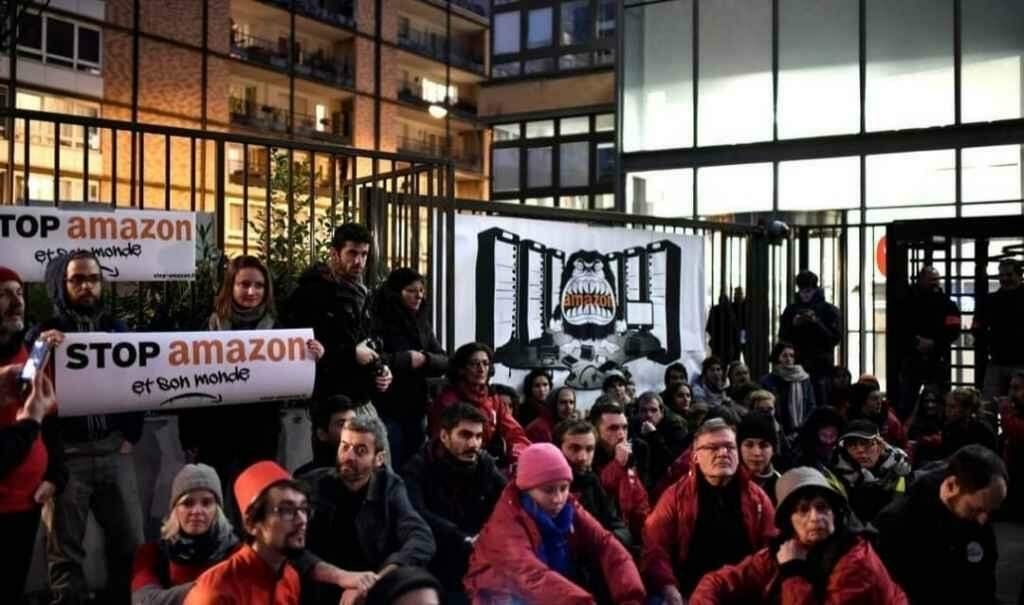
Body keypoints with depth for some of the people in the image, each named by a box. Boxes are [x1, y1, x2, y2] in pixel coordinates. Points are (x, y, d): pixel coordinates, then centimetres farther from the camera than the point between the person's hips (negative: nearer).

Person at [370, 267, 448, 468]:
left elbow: (444, 362, 8)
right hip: (386, 410, -6)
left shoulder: (422, 323, 12)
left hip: (416, 409, 6)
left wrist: (424, 359, -11)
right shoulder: (378, 322, -8)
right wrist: (406, 359, -16)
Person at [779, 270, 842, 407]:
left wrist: (817, 323, -14)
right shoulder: (791, 310, 11)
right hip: (797, 365, 2)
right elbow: (783, 337, 10)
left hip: (821, 365, -2)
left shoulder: (829, 310, 4)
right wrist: (793, 325, -8)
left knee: (821, 404, -7)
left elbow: (836, 338, -3)